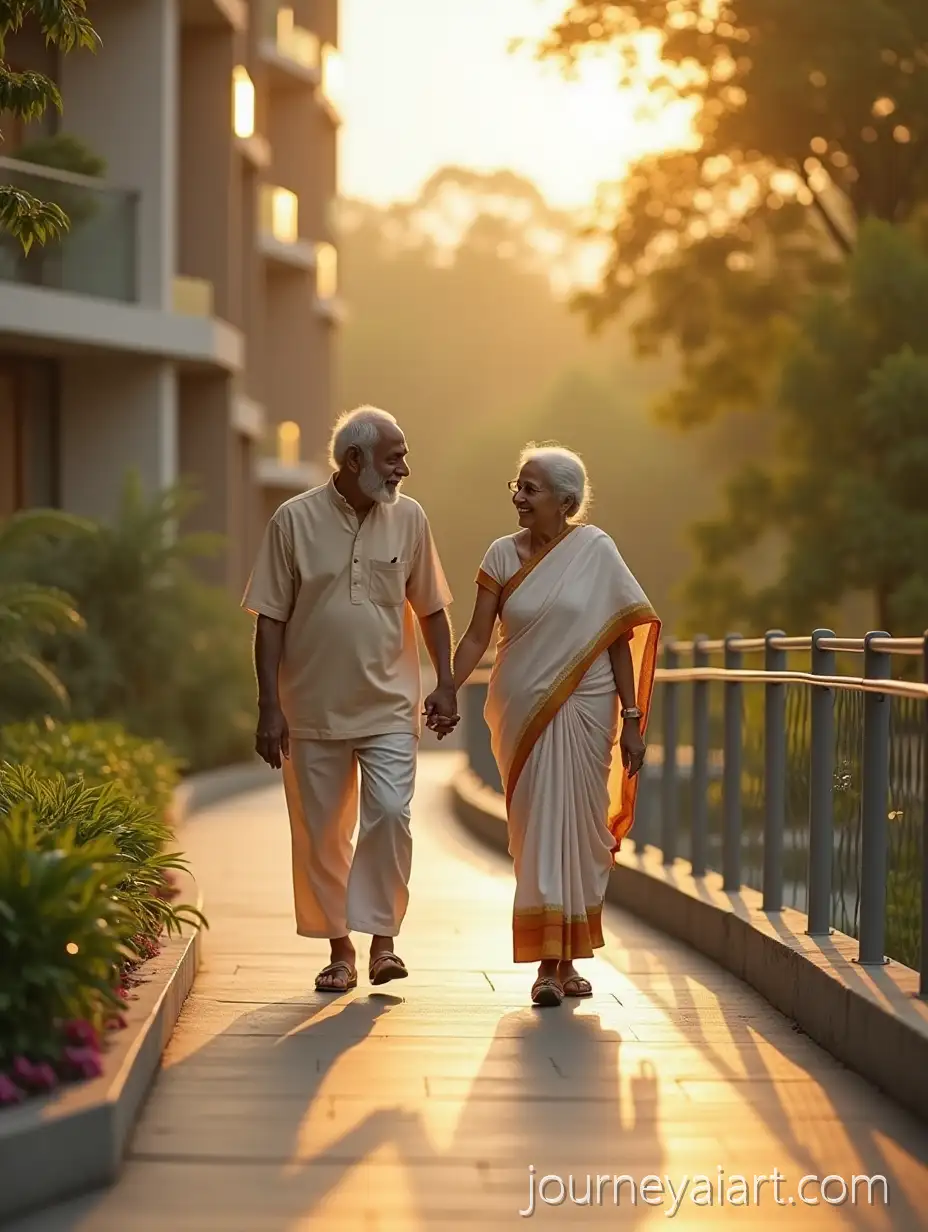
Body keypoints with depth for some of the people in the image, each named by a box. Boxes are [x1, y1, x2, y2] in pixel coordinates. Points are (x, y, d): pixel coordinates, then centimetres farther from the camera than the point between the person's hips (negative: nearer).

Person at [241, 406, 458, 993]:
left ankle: (383, 937, 0)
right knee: (321, 833, 6)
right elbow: (271, 619, -4)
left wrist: (446, 685, 5)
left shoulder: (408, 518, 2)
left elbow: (431, 609, 10)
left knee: (390, 814, -13)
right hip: (314, 708, -1)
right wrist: (269, 707, -8)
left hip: (390, 706, 1)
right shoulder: (295, 520, -5)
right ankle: (340, 948, 18)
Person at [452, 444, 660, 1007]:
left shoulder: (595, 550, -3)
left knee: (579, 830, 5)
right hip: (523, 714, 1)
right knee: (538, 830, -1)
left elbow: (619, 639, -1)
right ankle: (549, 964, 2)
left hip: (584, 712, -1)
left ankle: (569, 958, 18)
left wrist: (632, 718, -3)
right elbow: (477, 637, 1)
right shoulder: (503, 555, 2)